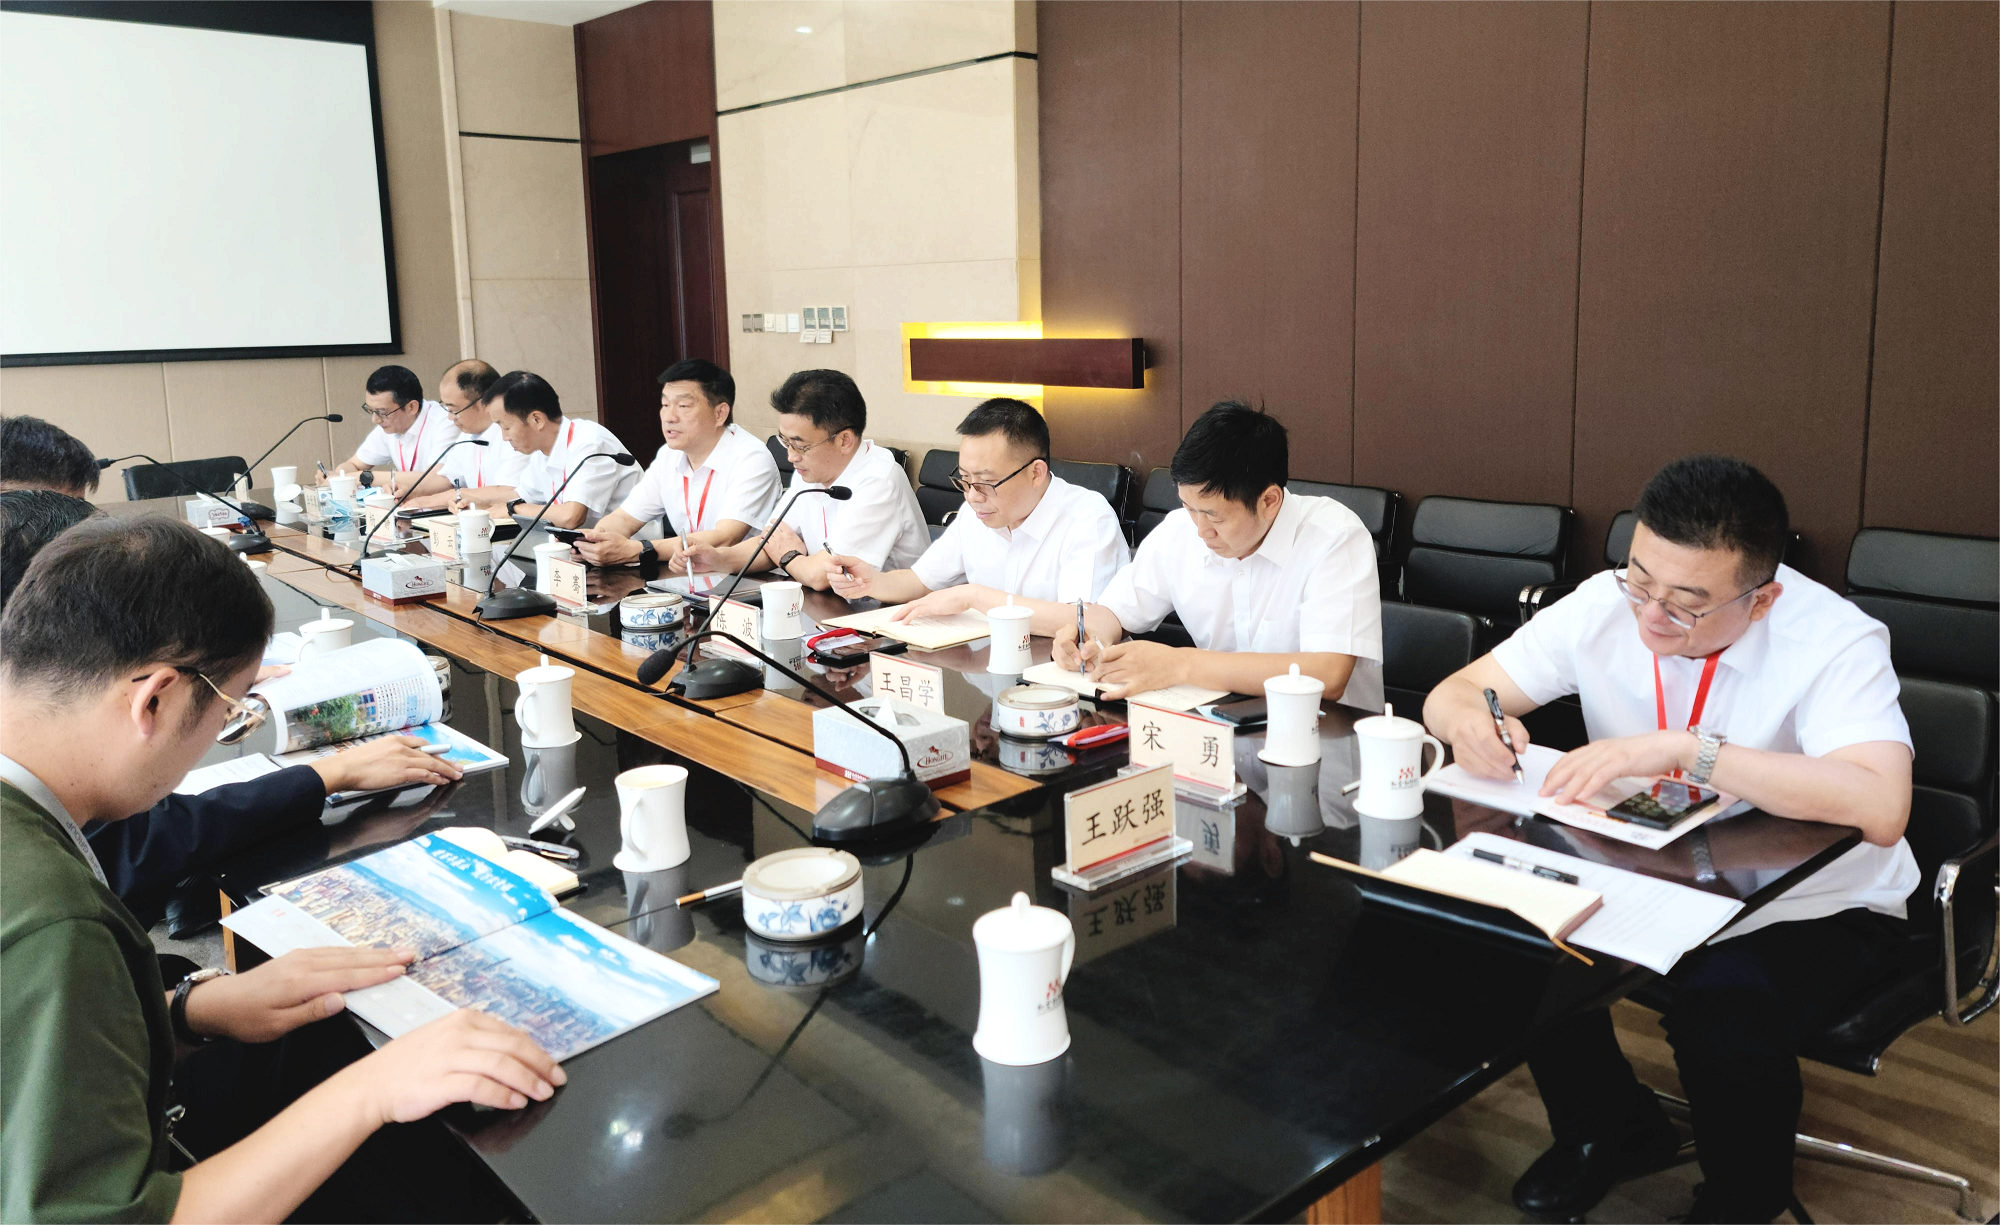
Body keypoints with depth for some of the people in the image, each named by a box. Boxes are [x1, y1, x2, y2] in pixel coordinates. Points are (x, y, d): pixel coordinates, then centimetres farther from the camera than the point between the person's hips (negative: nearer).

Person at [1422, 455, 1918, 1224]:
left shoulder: (1833, 641, -25)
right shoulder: (1605, 606, -13)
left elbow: (1881, 808, -41)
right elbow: (1450, 694, -8)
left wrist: (1683, 749, -44)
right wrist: (1471, 720, -33)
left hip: (1816, 908, -4)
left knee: (1723, 1005, -32)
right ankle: (1613, 1130, 12)